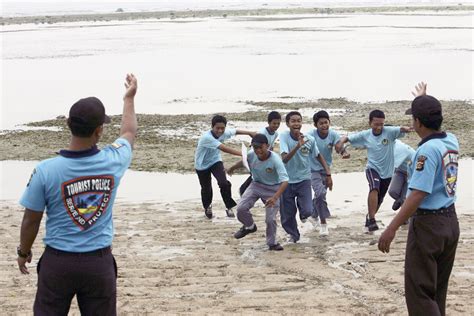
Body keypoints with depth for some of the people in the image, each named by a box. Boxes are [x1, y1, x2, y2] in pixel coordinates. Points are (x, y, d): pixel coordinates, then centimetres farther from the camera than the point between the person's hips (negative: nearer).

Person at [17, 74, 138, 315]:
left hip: (58, 261, -1)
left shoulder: (46, 170, -16)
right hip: (100, 262, 2)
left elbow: (31, 221, -5)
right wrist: (129, 98, 32)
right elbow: (129, 132, 14)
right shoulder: (113, 161, -10)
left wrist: (23, 252, 15)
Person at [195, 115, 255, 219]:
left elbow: (236, 131, 5)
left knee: (224, 183, -19)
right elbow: (225, 149, -44)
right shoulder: (206, 137, -38)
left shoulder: (224, 133, -18)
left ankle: (229, 207, 0)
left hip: (215, 161, 3)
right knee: (206, 188, 9)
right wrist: (243, 154, -49)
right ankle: (207, 207, 41)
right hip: (202, 165, -3)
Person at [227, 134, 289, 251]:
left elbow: (285, 181, -38)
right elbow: (243, 162, 7)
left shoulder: (275, 159, -32)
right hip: (256, 185, 3)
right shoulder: (251, 155, -19)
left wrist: (275, 197, -52)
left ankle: (272, 243, 19)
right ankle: (249, 226, 18)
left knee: (270, 218, -7)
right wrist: (232, 168, 28)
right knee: (241, 208, -14)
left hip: (273, 188, -3)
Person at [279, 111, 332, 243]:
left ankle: (300, 204, 22)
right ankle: (293, 235, 36)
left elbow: (319, 156, 6)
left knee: (307, 211, -15)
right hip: (287, 180, 0)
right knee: (287, 215, 6)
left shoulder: (310, 139, -11)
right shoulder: (284, 136, -17)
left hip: (304, 179, 1)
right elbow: (284, 158, -29)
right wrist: (297, 146, -42)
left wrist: (328, 174, 1)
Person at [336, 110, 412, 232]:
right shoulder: (365, 135, -7)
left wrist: (405, 129, -55)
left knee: (378, 200, 15)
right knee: (374, 189, -32)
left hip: (387, 172, 1)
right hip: (372, 168, -1)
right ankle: (371, 219, -29)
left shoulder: (389, 132, -14)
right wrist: (341, 142, -24)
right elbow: (348, 137, -1)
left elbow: (400, 130, -30)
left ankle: (369, 218, 43)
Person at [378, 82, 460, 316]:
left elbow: (418, 195, -24)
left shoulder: (427, 150, -19)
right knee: (438, 288, 17)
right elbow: (435, 118, 31)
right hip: (450, 221, 9)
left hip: (428, 224, -9)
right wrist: (424, 99, 45)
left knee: (420, 291, -4)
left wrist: (392, 229, -24)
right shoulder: (452, 141, 5)